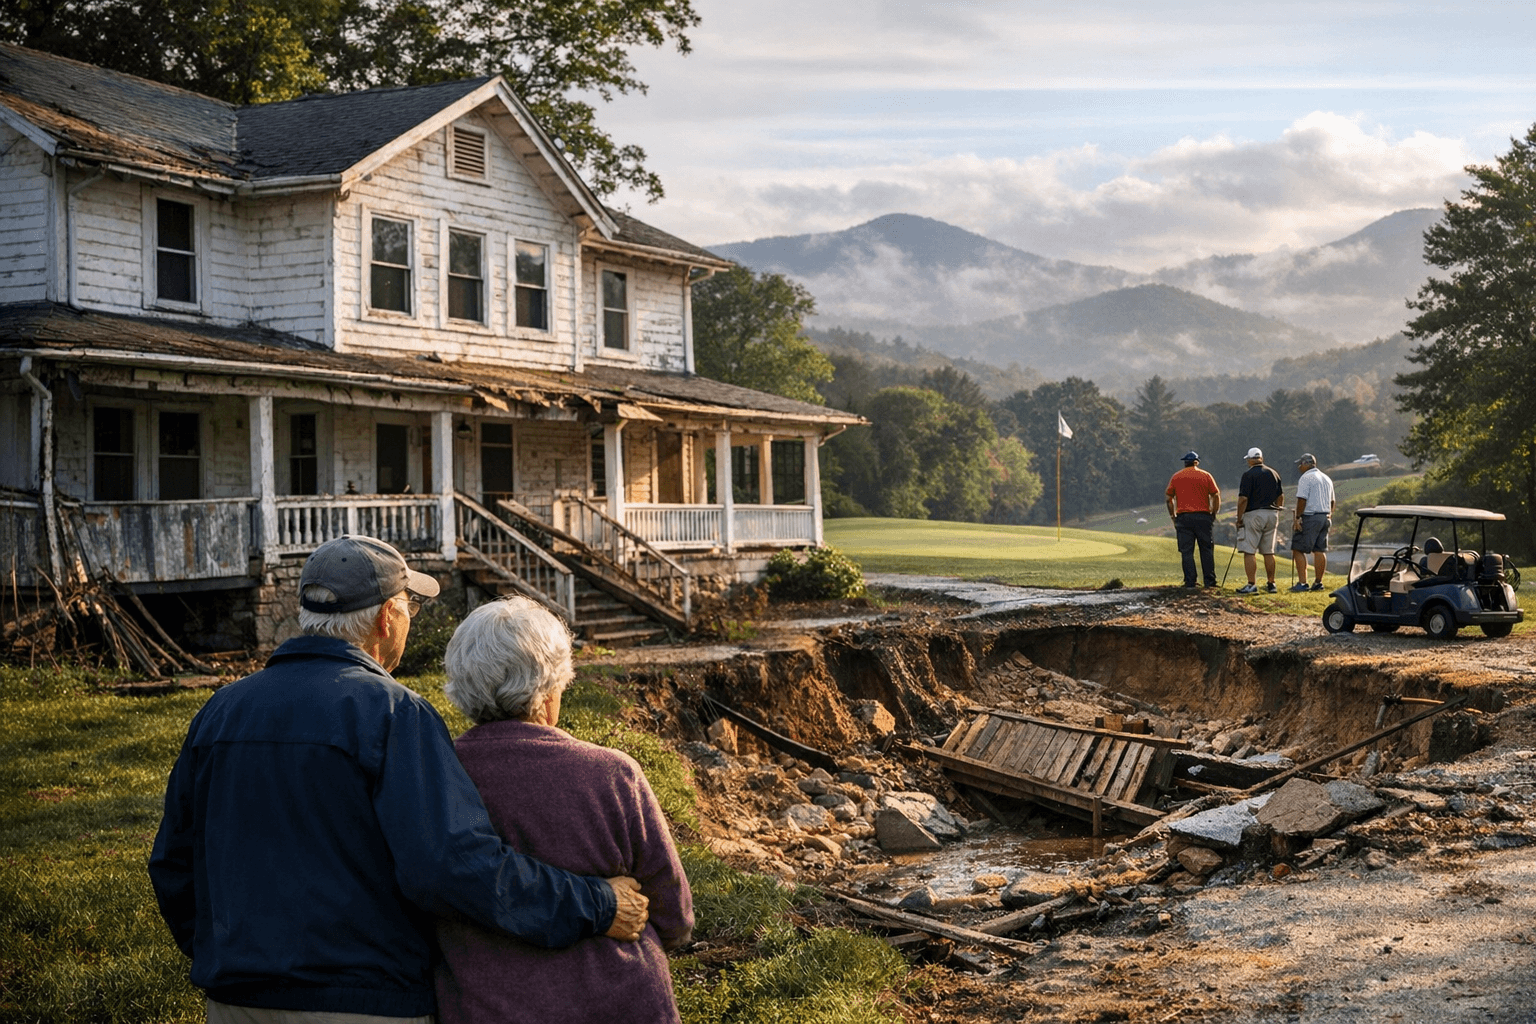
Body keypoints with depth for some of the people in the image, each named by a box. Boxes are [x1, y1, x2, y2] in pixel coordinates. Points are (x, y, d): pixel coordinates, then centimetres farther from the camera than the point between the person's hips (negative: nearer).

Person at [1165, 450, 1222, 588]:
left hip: (1183, 517, 0)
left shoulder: (1176, 477, 8)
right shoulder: (1206, 476, 5)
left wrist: (1173, 517, 12)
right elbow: (1216, 496, 0)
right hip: (1203, 517, 0)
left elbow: (1169, 498, 6)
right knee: (1207, 550, 7)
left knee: (1186, 551, 2)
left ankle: (1190, 582, -2)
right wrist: (1213, 514, 8)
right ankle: (1210, 581, 5)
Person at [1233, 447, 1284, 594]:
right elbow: (1280, 497, 14)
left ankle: (1251, 584, -11)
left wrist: (1239, 519, -8)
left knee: (1249, 551, -5)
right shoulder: (1274, 474, 10)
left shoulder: (1249, 475, -9)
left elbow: (1243, 499, -15)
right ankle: (1271, 584, 15)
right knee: (1269, 552, 12)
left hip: (1254, 515, -6)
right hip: (1272, 515, 6)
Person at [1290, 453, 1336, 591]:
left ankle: (1302, 583, -11)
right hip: (1325, 517, 8)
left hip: (1310, 517, -8)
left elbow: (1302, 499, -16)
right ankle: (1318, 582, 9)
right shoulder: (1326, 478, 17)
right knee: (1320, 550, 9)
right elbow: (1331, 501, 20)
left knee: (1298, 549, -5)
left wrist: (1298, 518, -14)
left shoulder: (1306, 477, -9)